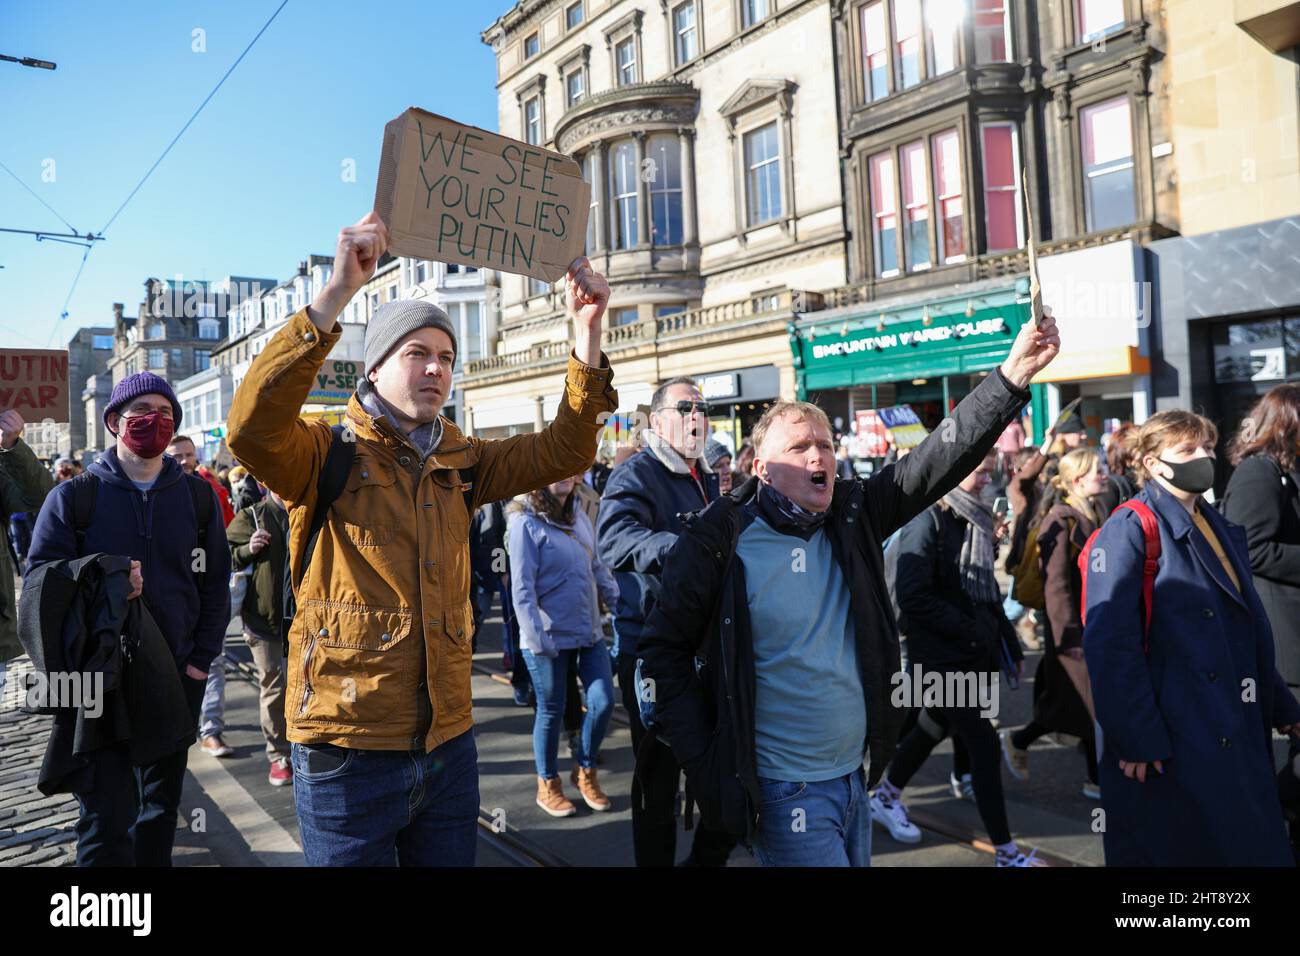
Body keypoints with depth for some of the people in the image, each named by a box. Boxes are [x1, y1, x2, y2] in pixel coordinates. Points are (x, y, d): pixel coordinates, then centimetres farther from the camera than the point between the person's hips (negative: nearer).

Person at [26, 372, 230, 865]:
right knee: (107, 816, -3)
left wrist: (200, 659, 0)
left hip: (177, 679, 3)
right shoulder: (74, 496, -1)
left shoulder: (197, 496, 5)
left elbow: (214, 584, 6)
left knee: (162, 804, 15)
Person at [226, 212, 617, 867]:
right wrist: (337, 293, -32)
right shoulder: (327, 457, -6)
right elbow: (252, 426, -26)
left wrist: (587, 333, -9)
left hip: (447, 745, 5)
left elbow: (563, 450, 3)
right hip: (348, 754, -5)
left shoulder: (456, 462, 9)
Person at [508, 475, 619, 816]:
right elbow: (522, 586, -16)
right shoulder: (525, 522, -13)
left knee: (603, 700, 1)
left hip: (588, 632, 6)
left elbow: (597, 568, 13)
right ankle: (548, 785, 27)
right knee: (551, 711, 7)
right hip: (550, 636, -6)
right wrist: (536, 638, -19)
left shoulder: (579, 517, 7)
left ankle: (585, 770, 25)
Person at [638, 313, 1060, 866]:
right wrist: (705, 762, -11)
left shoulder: (852, 517, 1)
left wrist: (1013, 377, -17)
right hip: (783, 792, -6)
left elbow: (939, 460, -7)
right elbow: (664, 653, -8)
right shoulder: (719, 540, -14)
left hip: (853, 776, 6)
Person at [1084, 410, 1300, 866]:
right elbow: (1110, 645, -20)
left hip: (1235, 742, 8)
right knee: (1172, 851, 5)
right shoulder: (1128, 531, -13)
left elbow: (1250, 633, 21)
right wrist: (1136, 740, -22)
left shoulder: (1223, 530, 14)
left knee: (1252, 848, 16)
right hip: (1167, 749, -8)